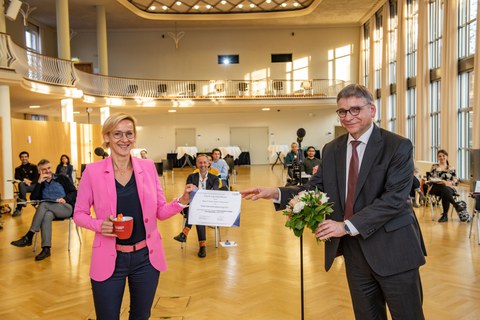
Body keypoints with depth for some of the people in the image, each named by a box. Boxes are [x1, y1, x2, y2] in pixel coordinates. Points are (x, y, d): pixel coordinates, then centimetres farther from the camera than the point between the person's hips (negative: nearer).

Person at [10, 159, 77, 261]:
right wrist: (39, 182, -3)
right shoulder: (41, 184, 20)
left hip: (66, 207, -2)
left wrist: (65, 199, -15)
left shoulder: (62, 179, 14)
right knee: (47, 215, -36)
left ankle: (28, 237, -29)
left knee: (43, 204, -31)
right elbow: (33, 198, 4)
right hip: (49, 210, 2)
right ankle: (46, 248, -44)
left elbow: (74, 193, 6)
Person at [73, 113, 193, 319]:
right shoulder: (93, 171, -8)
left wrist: (182, 201, -16)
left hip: (146, 257, 2)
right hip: (109, 259, -2)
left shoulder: (148, 167, -1)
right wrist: (99, 225, -20)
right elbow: (79, 214, -1)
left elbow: (160, 211, 2)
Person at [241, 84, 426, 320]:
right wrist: (276, 193, -11)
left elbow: (395, 198, -19)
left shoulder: (398, 147, -10)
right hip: (354, 251, 5)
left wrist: (348, 225, -24)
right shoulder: (332, 150, 7)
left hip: (393, 249, -4)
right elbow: (314, 189, 5)